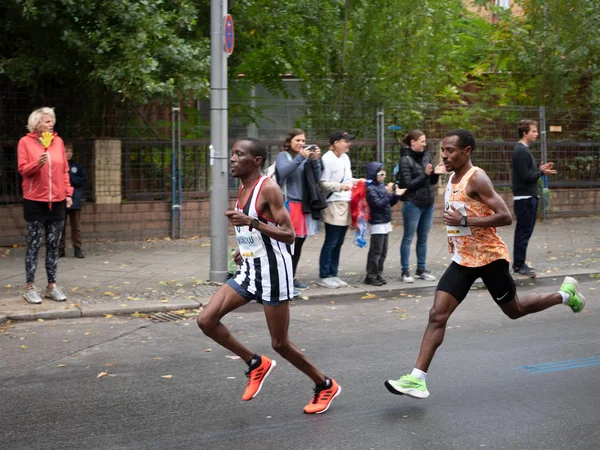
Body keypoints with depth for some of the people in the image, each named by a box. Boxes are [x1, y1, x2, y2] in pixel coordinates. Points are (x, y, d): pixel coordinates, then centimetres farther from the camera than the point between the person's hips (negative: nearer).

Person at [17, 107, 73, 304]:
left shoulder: (58, 141, 10)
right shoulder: (25, 142, -2)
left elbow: (64, 170, 12)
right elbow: (22, 169, -6)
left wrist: (68, 193, 6)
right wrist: (38, 163, -24)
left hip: (57, 201, 4)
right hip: (35, 201, -4)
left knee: (54, 244, 7)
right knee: (34, 244, -2)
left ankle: (52, 286, 13)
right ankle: (29, 287, 4)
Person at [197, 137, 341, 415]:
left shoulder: (268, 188, -16)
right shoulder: (243, 189, 10)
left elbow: (289, 235, -21)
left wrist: (251, 222, -31)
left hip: (273, 272, -8)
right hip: (248, 271, 8)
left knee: (280, 344, 1)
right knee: (206, 321, -4)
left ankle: (325, 386, 23)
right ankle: (257, 364, 14)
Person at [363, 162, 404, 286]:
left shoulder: (382, 186, 10)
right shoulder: (371, 189, -15)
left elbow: (390, 203, 17)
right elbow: (379, 204, -23)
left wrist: (396, 195, 1)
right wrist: (388, 193, -23)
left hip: (385, 223, 9)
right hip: (377, 224, -9)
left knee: (383, 252, 12)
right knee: (376, 251, -5)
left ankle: (378, 274, 20)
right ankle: (371, 276, 1)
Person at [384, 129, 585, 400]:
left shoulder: (477, 179, -18)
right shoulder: (452, 179, 8)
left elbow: (505, 217, -24)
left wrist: (464, 221, -27)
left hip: (490, 257, -7)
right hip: (462, 260, 7)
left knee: (514, 311, 12)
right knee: (437, 315, -7)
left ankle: (565, 294, 37)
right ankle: (417, 379, -11)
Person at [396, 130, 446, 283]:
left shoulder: (426, 156, 7)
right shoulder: (405, 160, -10)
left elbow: (432, 182, 12)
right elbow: (408, 184, -14)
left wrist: (436, 174, -8)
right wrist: (425, 174, -19)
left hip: (428, 204, 6)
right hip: (413, 204, -6)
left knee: (423, 238, 12)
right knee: (408, 238, 1)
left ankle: (421, 269, 20)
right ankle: (405, 271, 7)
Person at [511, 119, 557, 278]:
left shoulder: (524, 150, 15)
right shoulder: (521, 151, -16)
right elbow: (525, 176, -20)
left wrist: (540, 169, 5)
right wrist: (541, 172, -10)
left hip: (528, 197, 10)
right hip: (524, 198, -10)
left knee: (523, 232, 13)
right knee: (524, 232, -6)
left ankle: (519, 264, 19)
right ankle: (518, 266, 0)